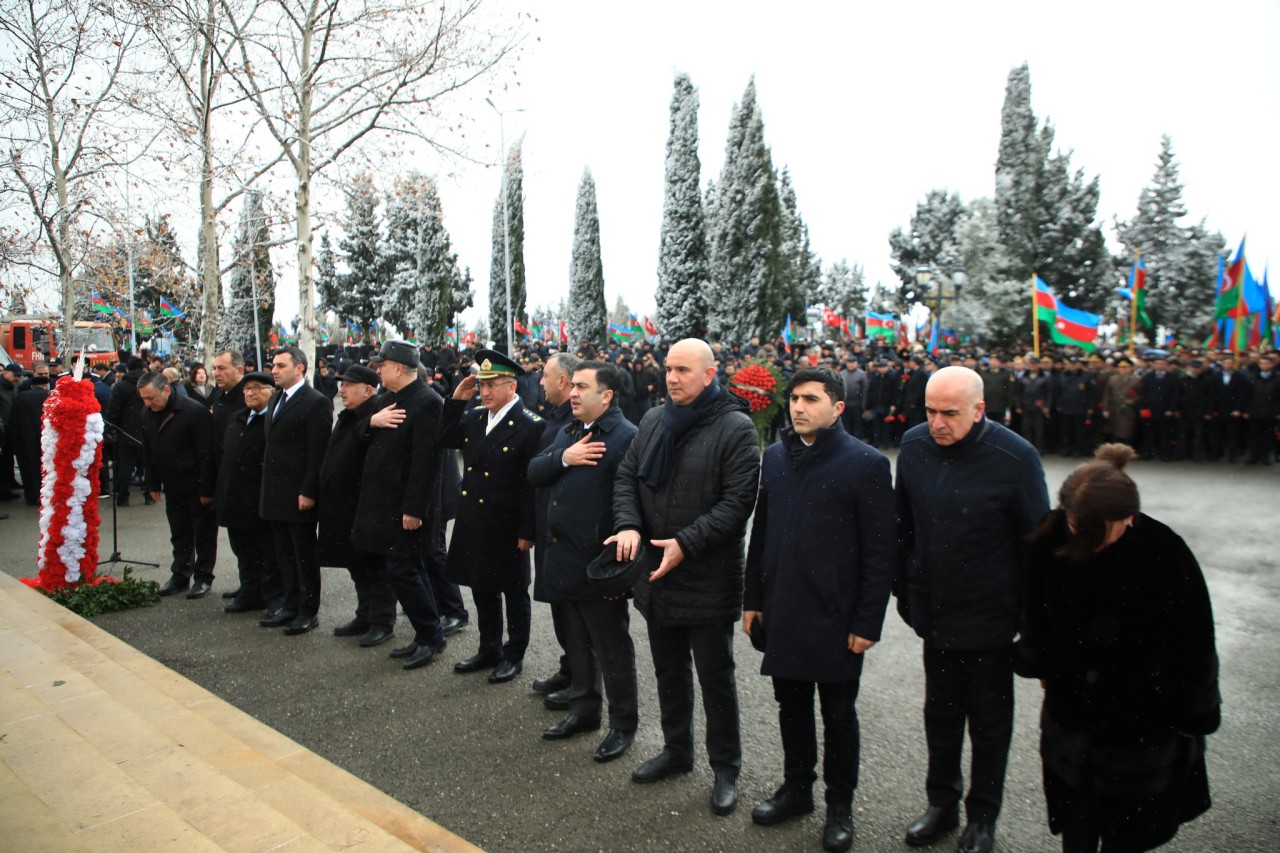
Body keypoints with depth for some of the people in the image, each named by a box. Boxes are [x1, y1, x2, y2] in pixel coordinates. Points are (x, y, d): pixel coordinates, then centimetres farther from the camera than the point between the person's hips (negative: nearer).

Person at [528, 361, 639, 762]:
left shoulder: (626, 437, -16)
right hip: (563, 559, 8)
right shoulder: (567, 433, 12)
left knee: (612, 649, 7)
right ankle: (583, 709, 37)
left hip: (600, 563, -8)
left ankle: (622, 724, 22)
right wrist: (564, 458, -13)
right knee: (576, 643, 21)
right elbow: (534, 472, 6)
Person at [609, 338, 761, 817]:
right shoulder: (653, 422, 6)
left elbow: (738, 500, -19)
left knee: (715, 678, 8)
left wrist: (686, 543, -24)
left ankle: (726, 769, 27)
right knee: (669, 672, 21)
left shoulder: (735, 428, -14)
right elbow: (626, 477, 7)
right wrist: (628, 525, -11)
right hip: (656, 575, 6)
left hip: (708, 580, -6)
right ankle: (676, 751, 41)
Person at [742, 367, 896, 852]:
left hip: (835, 617, -4)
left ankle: (840, 805, 30)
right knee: (791, 705, 17)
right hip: (782, 613, 5)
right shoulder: (775, 458, 6)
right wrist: (753, 599, 10)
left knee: (837, 713, 11)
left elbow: (881, 552, -11)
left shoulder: (867, 464, -10)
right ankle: (796, 788, 36)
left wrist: (867, 623, -12)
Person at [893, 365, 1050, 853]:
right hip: (934, 613, 4)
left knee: (989, 723, 14)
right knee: (940, 714, 19)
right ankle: (942, 803, 38)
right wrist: (905, 593, 8)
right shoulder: (914, 446, -4)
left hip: (989, 620, -3)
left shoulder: (1015, 458, -16)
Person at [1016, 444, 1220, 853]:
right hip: (1072, 708, 3)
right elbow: (1035, 611, 3)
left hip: (1142, 718, -2)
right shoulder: (1052, 538, -16)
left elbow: (1193, 644, -11)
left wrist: (1192, 717, -3)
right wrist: (1041, 664, 12)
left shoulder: (1166, 554, -24)